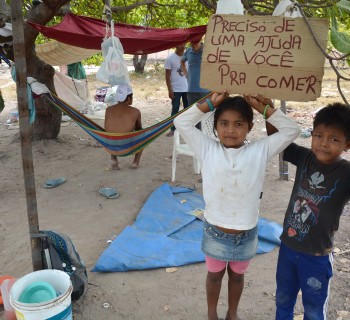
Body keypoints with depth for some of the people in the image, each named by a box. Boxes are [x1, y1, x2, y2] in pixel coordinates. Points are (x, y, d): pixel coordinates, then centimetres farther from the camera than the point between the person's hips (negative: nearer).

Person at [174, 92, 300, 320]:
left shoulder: (259, 151, -10)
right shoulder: (208, 149, -10)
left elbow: (291, 131, -10)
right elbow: (182, 123, -12)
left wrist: (264, 108, -14)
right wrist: (210, 103, -15)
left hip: (246, 235, 1)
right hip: (215, 233, 0)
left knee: (237, 276, 25)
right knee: (214, 275, 23)